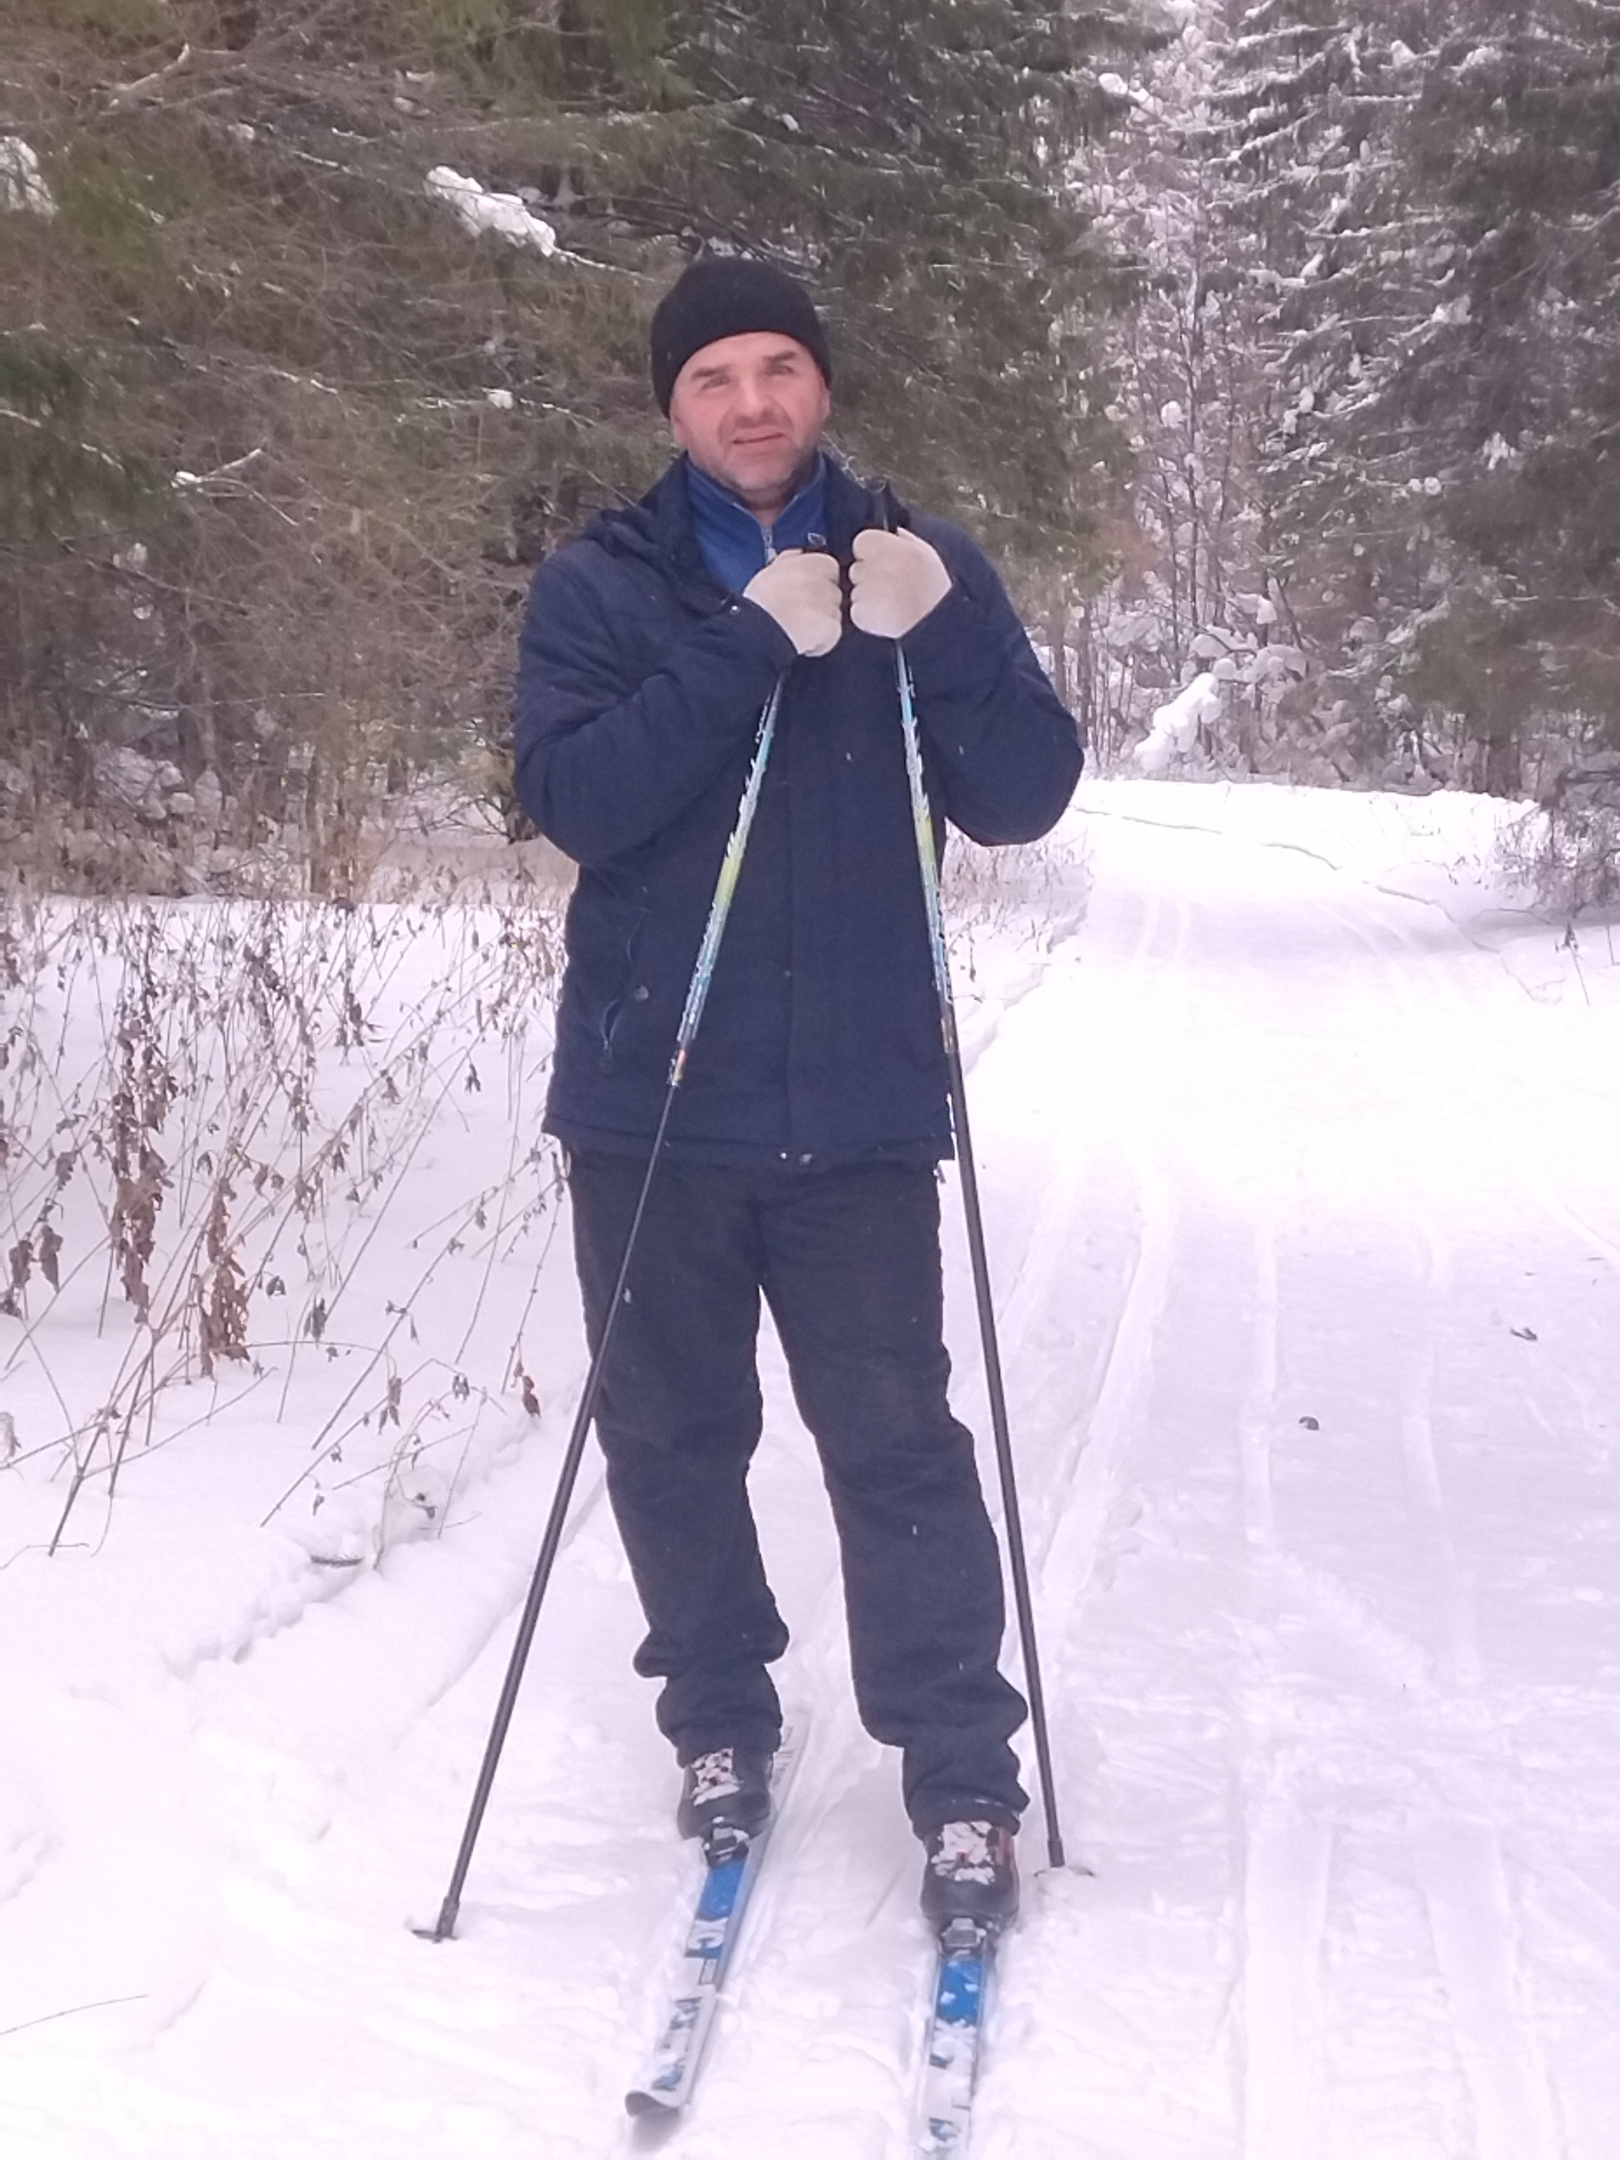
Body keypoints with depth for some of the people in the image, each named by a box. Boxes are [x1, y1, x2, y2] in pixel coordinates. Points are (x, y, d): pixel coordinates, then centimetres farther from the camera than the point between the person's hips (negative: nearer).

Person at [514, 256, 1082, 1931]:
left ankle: (962, 1778, 8)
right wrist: (750, 646, -20)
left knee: (895, 1439, -3)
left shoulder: (923, 568, 5)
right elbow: (571, 798, -13)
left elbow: (1024, 797, -3)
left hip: (858, 1102, -1)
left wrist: (933, 637, -19)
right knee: (671, 1432, 10)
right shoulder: (599, 586, 2)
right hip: (653, 1098, 1)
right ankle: (718, 1720, 29)